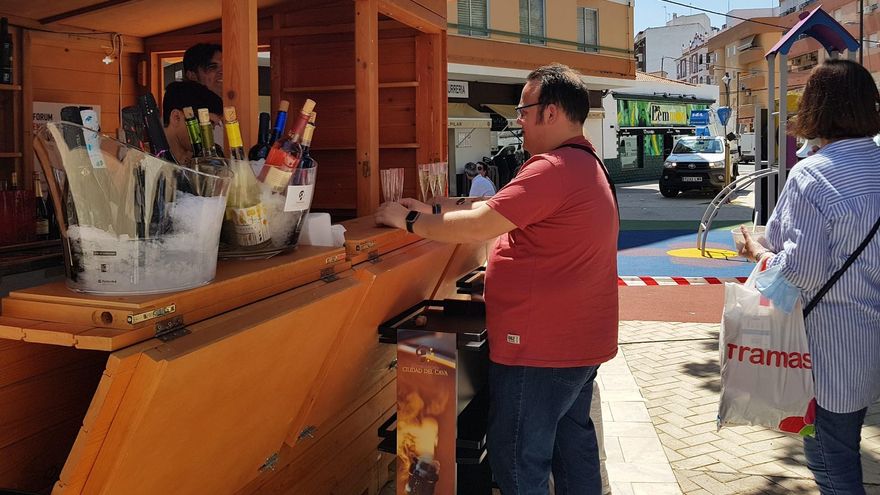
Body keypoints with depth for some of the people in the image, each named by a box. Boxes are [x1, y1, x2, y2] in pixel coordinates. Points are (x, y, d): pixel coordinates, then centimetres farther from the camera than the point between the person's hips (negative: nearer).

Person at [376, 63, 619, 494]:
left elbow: (478, 226, -24)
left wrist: (409, 220, -11)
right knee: (573, 442, 21)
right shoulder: (585, 164, 14)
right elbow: (497, 208, 14)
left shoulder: (553, 168, -22)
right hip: (579, 341, 11)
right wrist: (435, 210, 8)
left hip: (540, 347, -10)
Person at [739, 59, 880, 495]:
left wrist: (760, 253, -6)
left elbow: (802, 269, -24)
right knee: (844, 451, 26)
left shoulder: (812, 175, -20)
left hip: (833, 351, -8)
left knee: (829, 459, 7)